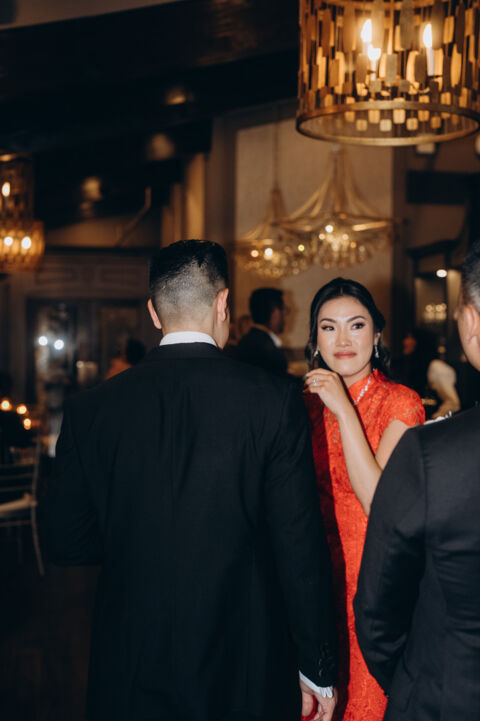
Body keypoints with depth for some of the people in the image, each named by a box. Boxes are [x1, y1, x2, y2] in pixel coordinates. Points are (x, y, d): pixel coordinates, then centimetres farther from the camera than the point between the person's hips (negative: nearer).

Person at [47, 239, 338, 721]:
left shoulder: (88, 409, -6)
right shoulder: (274, 400, -13)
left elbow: (65, 541, 0)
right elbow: (300, 544, -12)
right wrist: (318, 670, -2)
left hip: (132, 673, 2)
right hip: (246, 668, -1)